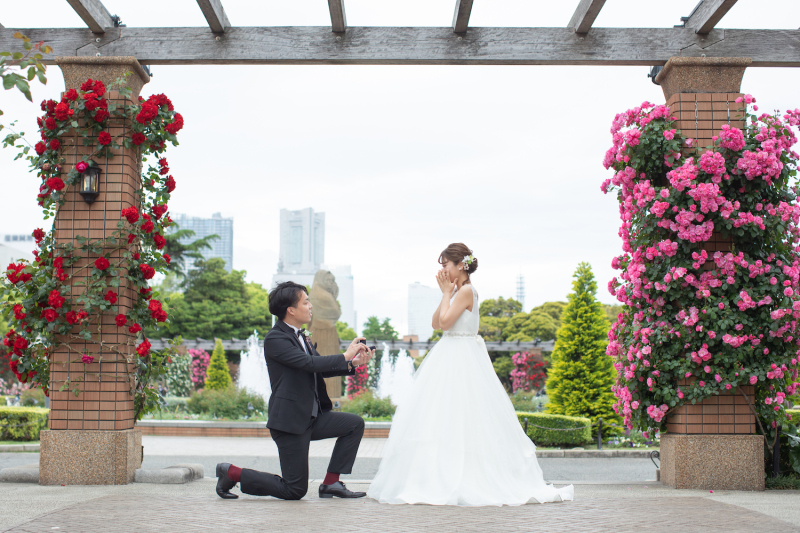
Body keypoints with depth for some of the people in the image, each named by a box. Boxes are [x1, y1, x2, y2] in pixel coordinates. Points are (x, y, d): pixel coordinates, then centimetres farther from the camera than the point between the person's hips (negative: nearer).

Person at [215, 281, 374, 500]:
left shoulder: (299, 336, 13)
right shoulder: (275, 339, -16)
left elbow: (321, 368, 13)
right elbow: (309, 363, -27)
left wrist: (353, 364, -2)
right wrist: (345, 356, -17)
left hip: (312, 417, 9)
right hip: (290, 420, -9)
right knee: (296, 490, -5)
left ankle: (331, 483, 5)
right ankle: (231, 473, 9)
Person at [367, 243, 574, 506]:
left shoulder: (466, 291, -13)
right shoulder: (457, 292, 15)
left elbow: (445, 322, -20)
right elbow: (436, 323, 12)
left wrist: (447, 292, -8)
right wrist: (445, 293, 6)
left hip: (462, 361, -10)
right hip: (451, 358, 10)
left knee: (457, 419, -8)